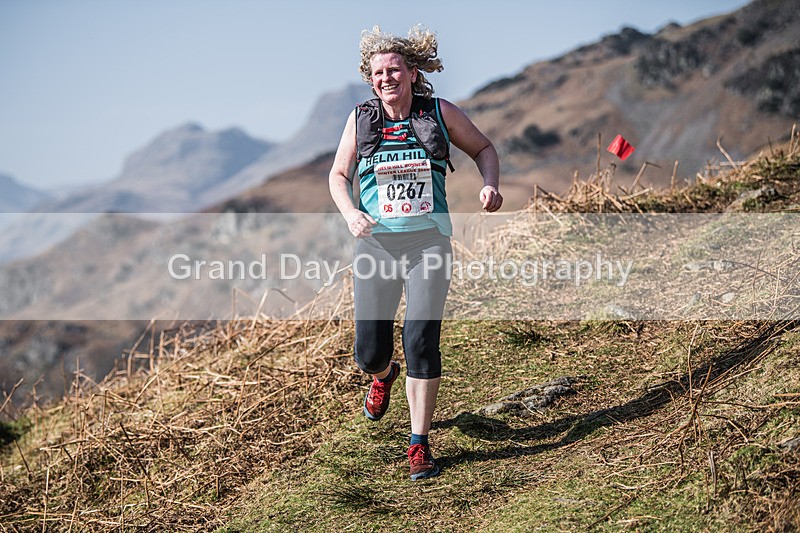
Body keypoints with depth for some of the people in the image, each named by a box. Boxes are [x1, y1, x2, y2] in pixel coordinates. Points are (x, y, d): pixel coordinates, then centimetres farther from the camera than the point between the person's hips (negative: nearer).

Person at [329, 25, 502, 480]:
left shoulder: (441, 113, 0)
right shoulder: (361, 120, 2)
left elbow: (484, 148, 13)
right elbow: (339, 175, 13)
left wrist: (491, 186, -6)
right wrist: (350, 213, -7)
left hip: (429, 243, -1)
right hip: (377, 244, 1)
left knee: (422, 340, -12)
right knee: (370, 352, 2)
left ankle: (420, 444, 3)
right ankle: (384, 374, 43)